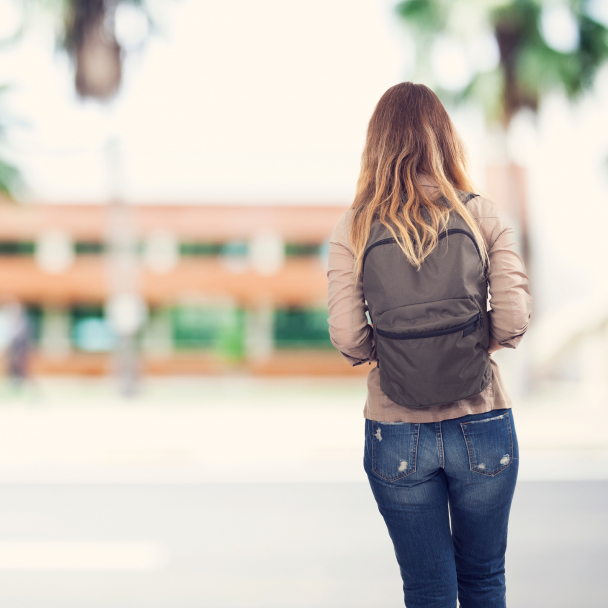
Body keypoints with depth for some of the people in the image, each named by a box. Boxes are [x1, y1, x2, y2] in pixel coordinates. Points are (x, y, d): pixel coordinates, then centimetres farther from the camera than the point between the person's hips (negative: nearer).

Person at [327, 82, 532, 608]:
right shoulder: (482, 215, -4)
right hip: (482, 427, 1)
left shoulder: (353, 230, -4)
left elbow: (348, 340, -10)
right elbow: (514, 322, -9)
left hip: (397, 436, 0)